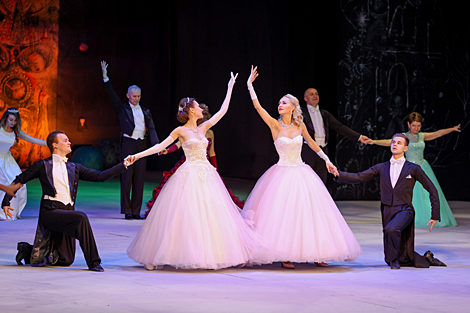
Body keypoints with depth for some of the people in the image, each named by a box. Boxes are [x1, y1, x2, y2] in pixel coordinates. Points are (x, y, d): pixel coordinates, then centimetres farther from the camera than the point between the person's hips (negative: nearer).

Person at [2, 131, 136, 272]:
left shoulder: (74, 168, 19)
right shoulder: (42, 165, 8)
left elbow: (100, 176, 11)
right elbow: (19, 180, 12)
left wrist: (123, 165, 4)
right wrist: (6, 202, 6)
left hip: (68, 211, 6)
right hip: (51, 211, -6)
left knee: (66, 260, 5)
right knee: (81, 217, -31)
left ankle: (29, 251, 28)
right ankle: (93, 262, -27)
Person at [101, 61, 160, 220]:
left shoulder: (145, 111, 16)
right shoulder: (123, 108, 7)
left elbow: (151, 129, 9)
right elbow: (112, 95, -2)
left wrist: (156, 145, -6)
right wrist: (105, 77, -12)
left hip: (142, 145, 4)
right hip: (128, 144, -4)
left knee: (139, 179, 4)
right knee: (127, 178, -4)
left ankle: (136, 211, 8)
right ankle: (127, 211, -1)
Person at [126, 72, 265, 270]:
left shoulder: (203, 128, 13)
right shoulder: (180, 131, -2)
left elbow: (223, 110, 17)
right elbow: (160, 146, -4)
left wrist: (230, 88, 20)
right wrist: (138, 155, -13)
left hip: (207, 175, 6)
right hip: (189, 175, -6)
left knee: (211, 214, 5)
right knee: (185, 215, -8)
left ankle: (212, 253, 15)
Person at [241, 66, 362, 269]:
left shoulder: (300, 126, 4)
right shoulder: (275, 125, -4)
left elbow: (311, 143, 20)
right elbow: (257, 106, -11)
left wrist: (326, 160, 23)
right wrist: (250, 85, -14)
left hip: (302, 174, 3)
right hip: (282, 174, -3)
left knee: (309, 212, 2)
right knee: (283, 213, -8)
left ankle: (316, 254, 9)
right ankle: (286, 255, -2)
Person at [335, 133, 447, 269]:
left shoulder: (413, 169, 4)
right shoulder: (381, 168, 13)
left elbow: (432, 190, 6)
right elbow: (358, 177, 5)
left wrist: (435, 216, 2)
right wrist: (338, 174, -11)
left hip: (404, 210, -4)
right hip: (387, 211, 4)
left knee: (391, 229, -37)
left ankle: (394, 259, -14)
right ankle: (426, 259, 31)